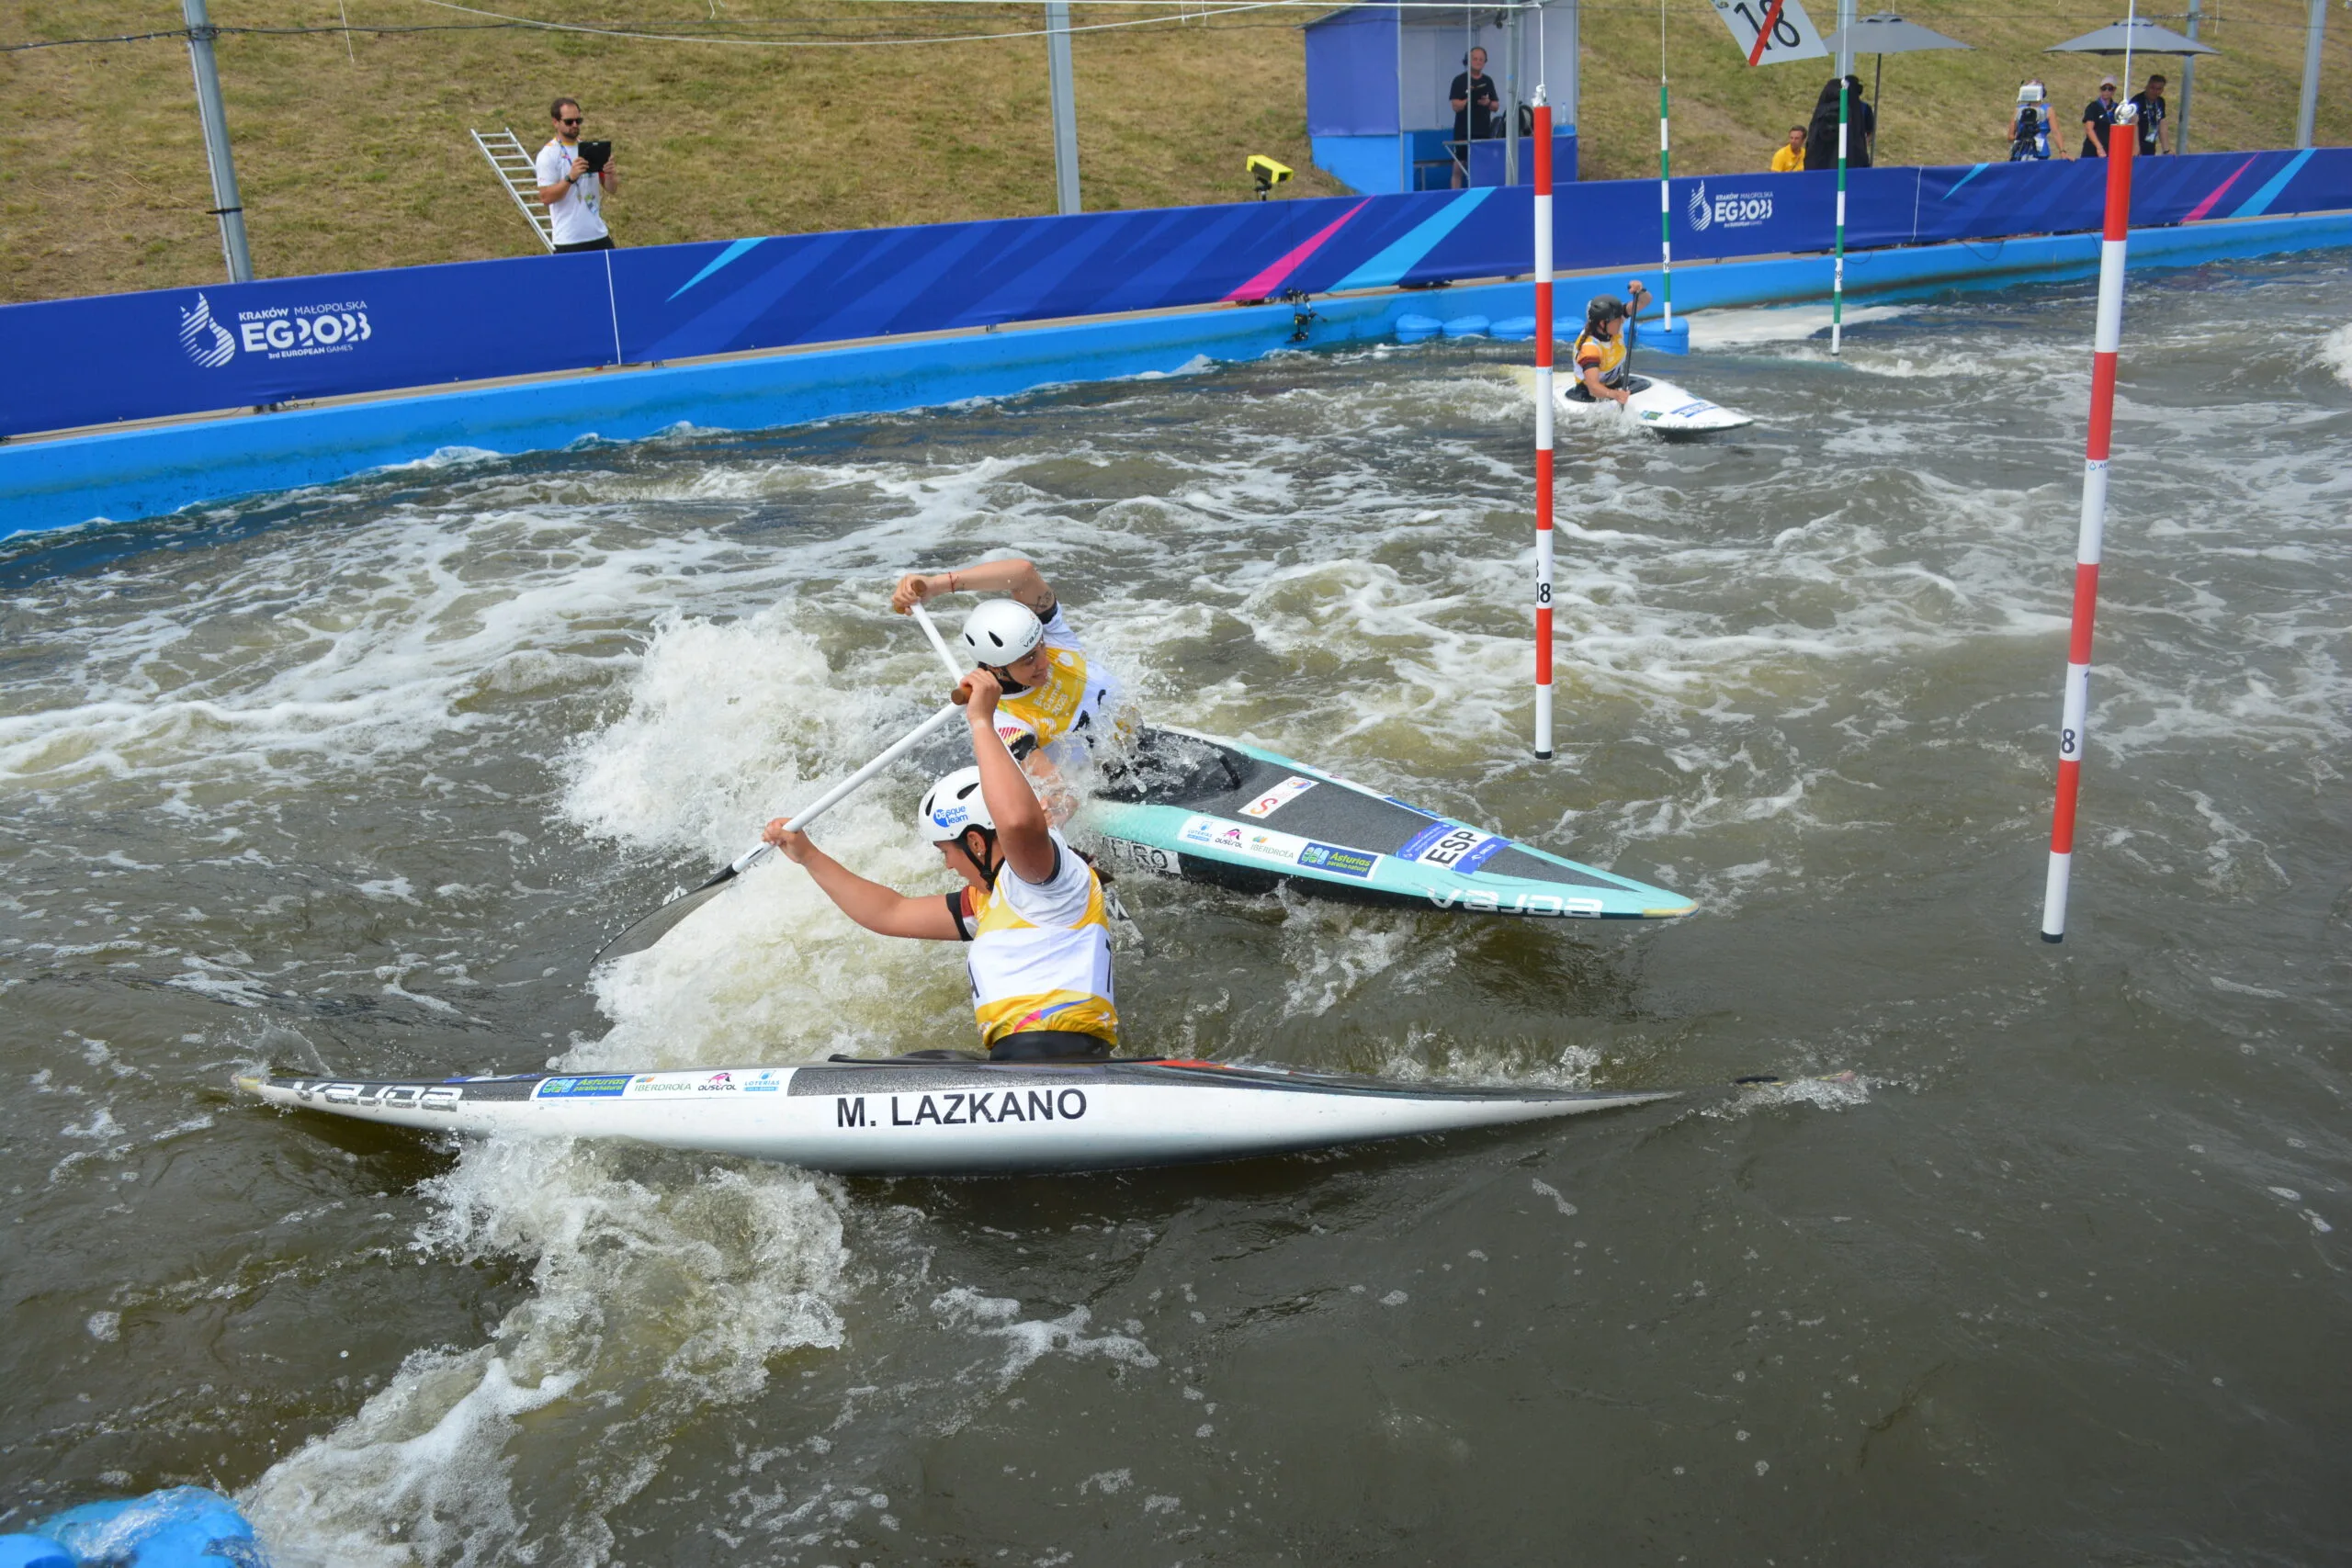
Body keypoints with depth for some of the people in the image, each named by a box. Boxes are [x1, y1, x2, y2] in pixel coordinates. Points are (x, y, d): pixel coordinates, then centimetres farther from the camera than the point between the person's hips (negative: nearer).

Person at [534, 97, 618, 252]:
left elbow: (611, 189, 12)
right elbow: (545, 197, -13)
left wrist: (609, 173, -10)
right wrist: (570, 177, -25)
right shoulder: (549, 154, -6)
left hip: (599, 235, 6)